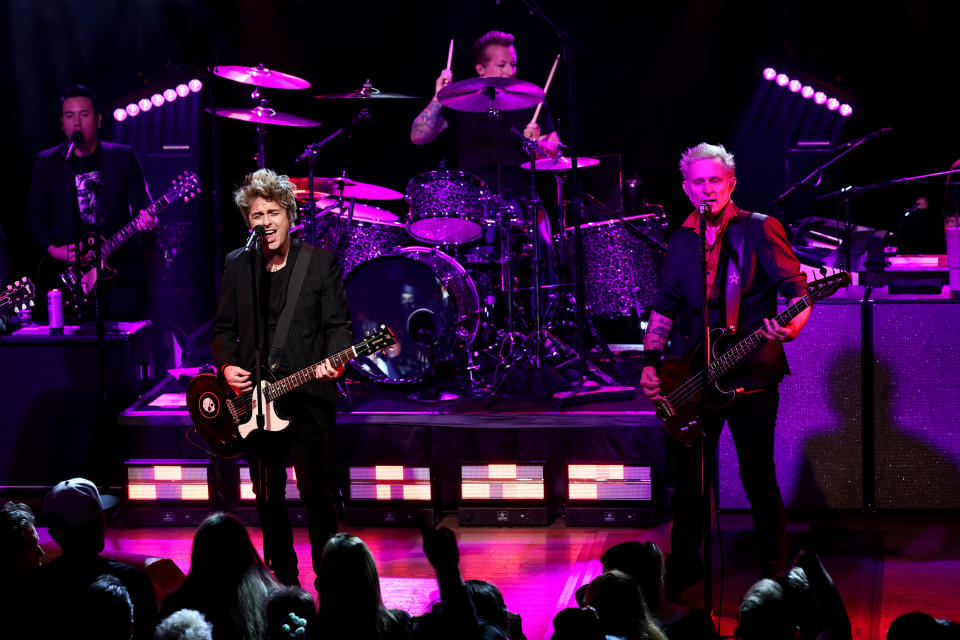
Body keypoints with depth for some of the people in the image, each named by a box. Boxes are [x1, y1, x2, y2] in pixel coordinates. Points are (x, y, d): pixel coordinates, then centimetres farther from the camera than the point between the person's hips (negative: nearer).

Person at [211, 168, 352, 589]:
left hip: (307, 397, -3)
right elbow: (223, 329, 13)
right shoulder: (237, 266, 7)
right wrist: (227, 366, -4)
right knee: (268, 498, 9)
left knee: (316, 493, -6)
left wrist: (333, 360, -19)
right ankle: (283, 578, 22)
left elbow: (338, 324, 0)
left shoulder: (320, 262, -1)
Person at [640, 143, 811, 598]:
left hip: (751, 376, -5)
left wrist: (791, 327, -28)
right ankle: (683, 568, 24)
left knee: (759, 479, -4)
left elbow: (798, 289, -8)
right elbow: (665, 308, 17)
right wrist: (651, 363, 4)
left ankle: (775, 573, 8)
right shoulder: (681, 242, 13)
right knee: (687, 479, 9)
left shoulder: (760, 230, -3)